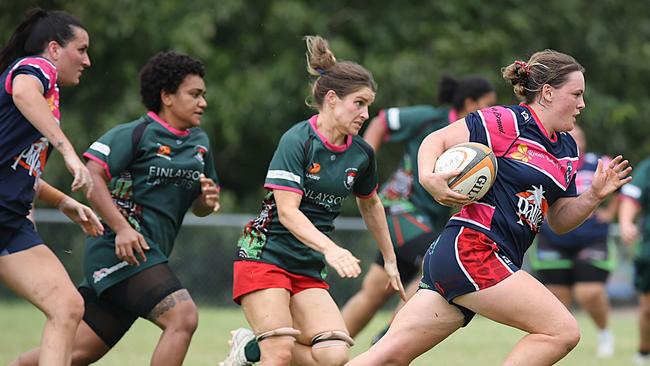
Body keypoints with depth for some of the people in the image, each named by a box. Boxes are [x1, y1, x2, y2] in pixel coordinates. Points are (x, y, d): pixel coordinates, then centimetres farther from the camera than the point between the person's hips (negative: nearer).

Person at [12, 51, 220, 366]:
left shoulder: (200, 143, 17)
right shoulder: (134, 134, -7)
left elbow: (197, 207, 26)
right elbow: (91, 175, -14)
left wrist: (208, 200, 1)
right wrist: (121, 228, -23)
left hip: (151, 260, 8)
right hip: (123, 250, -8)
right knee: (183, 316, -22)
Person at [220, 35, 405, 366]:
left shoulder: (361, 154, 4)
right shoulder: (298, 140, -14)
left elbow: (370, 205, 24)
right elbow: (287, 211, -22)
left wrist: (389, 260, 29)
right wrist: (330, 249, -36)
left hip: (308, 270, 6)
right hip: (265, 255, -6)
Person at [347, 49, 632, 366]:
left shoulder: (567, 150, 18)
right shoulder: (508, 122, -7)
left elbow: (560, 221, 22)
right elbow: (437, 140, -5)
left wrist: (594, 195, 5)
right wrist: (429, 178, -24)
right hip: (470, 249, -8)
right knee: (562, 331, -11)